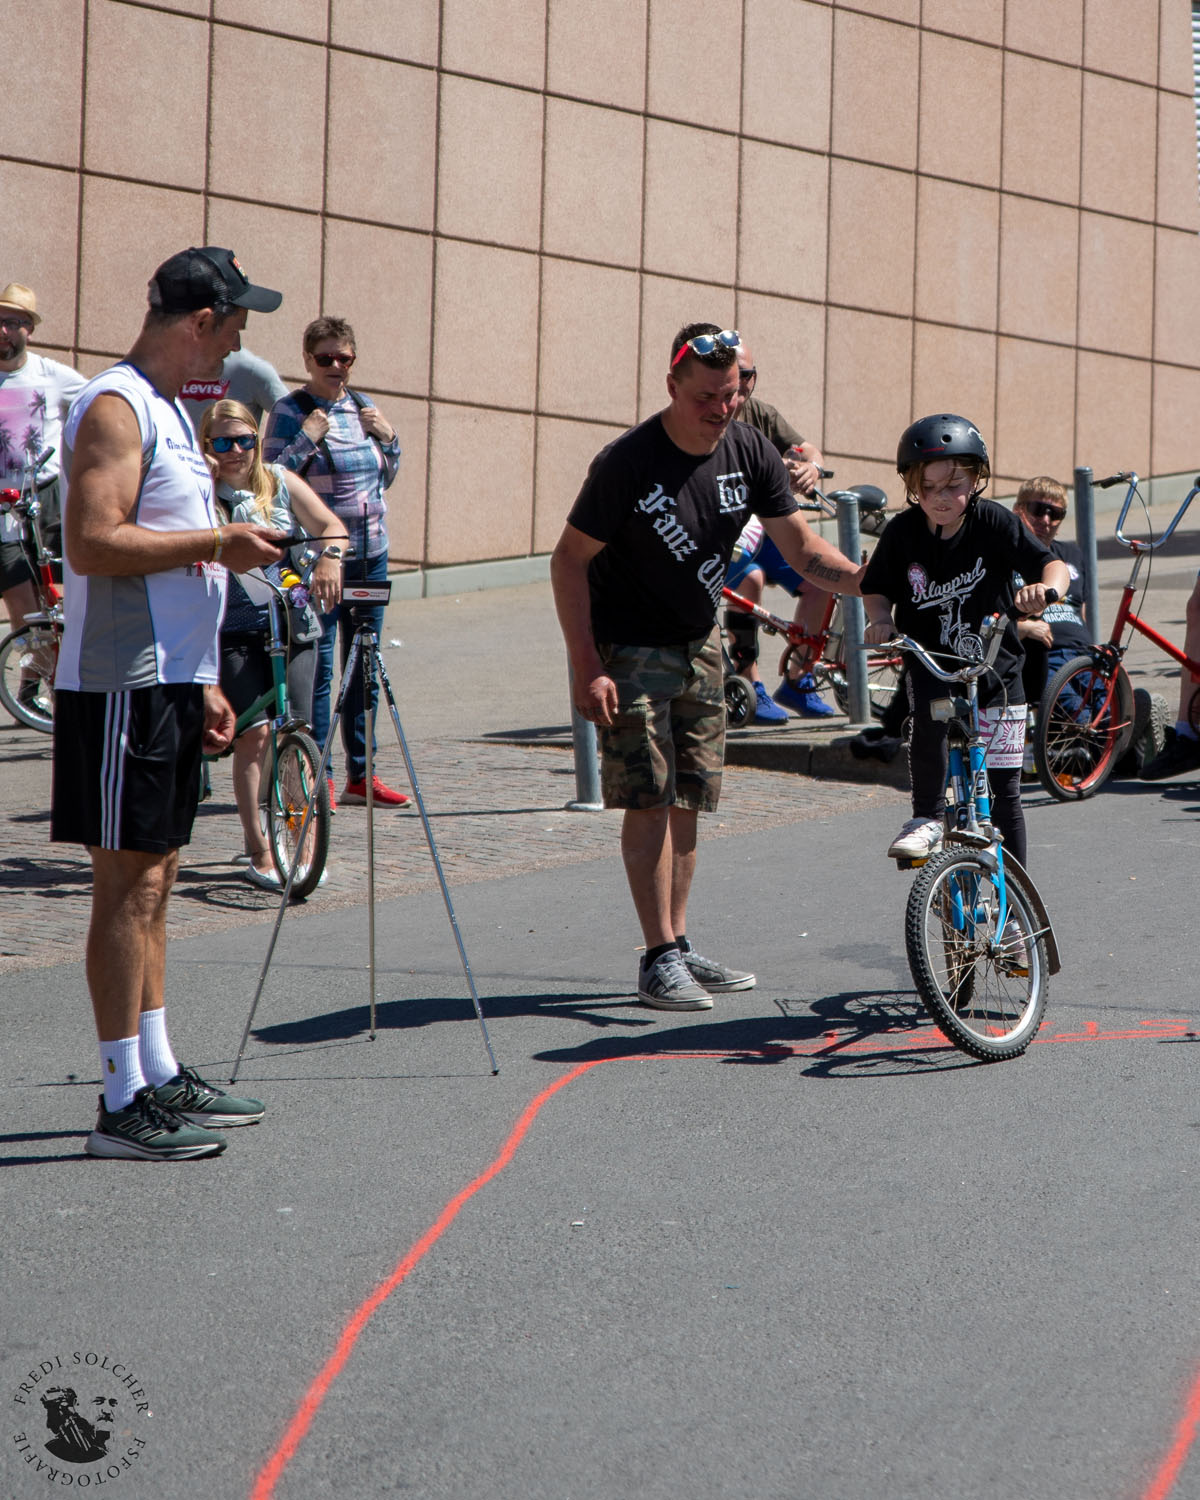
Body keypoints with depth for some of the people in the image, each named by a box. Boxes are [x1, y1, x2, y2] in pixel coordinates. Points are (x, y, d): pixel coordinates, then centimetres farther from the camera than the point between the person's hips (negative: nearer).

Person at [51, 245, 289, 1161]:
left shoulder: (168, 410, 19)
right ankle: (124, 1103, -2)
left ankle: (160, 1077, 20)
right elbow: (93, 543, -24)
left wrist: (205, 684, 20)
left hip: (169, 681, 10)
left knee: (155, 878, 13)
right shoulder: (115, 408, -12)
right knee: (129, 884, -7)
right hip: (123, 683, -10)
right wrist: (218, 542, -16)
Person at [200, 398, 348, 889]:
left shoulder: (280, 482, 9)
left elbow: (331, 526, 1)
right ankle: (258, 849, -4)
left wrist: (329, 558, -19)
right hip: (234, 629, -2)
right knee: (254, 732, -12)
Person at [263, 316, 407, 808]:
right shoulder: (290, 411, -5)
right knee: (318, 665, -7)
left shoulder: (361, 407, 12)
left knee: (366, 664, 9)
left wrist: (388, 438, 3)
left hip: (371, 552, 6)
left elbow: (385, 478, 20)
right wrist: (307, 438, -19)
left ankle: (359, 773, 18)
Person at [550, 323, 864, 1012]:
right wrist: (587, 667, -21)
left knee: (688, 799, 8)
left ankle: (680, 945, 16)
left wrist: (862, 579, -23)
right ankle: (661, 958, -6)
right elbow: (570, 560, -15)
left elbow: (801, 545, -3)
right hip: (630, 650, -6)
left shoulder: (750, 451, -5)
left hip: (700, 644, 6)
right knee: (651, 798, -10)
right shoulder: (628, 461, -21)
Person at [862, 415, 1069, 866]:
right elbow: (875, 589, 5)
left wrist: (1046, 587, -39)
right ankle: (928, 819, -21)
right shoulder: (902, 532, -7)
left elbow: (1053, 564, -16)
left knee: (1004, 790, 3)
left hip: (994, 664, 0)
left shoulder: (994, 523, -11)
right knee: (929, 710, -36)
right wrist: (880, 618, -17)